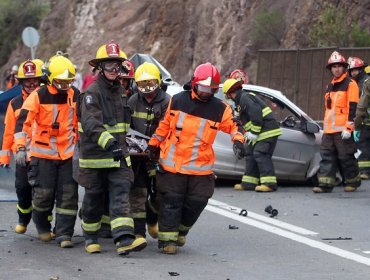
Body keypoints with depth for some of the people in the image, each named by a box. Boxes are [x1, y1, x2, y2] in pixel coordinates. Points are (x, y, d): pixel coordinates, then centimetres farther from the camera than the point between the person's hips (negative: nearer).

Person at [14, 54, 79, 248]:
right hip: (43, 153, -3)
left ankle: (64, 234, -1)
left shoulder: (76, 96, 4)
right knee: (43, 194, 2)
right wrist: (21, 148, -20)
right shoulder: (38, 96, -9)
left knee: (68, 195, -4)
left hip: (68, 153, 3)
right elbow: (23, 121, -13)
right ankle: (42, 227, 27)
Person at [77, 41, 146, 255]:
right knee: (94, 199, 7)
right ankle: (91, 238, 26)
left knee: (121, 196, -10)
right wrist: (109, 142, -40)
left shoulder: (120, 91, 15)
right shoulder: (92, 93, -10)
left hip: (119, 156, 5)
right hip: (95, 156, -5)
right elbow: (91, 124, -26)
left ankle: (125, 239, -22)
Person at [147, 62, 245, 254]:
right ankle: (167, 238, 9)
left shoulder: (220, 109, 0)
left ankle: (182, 230, 31)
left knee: (197, 202, 6)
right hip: (172, 164, -1)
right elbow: (164, 124, 12)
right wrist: (154, 144, 15)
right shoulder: (177, 101, 1)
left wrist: (238, 139, -10)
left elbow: (233, 125, 10)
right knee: (171, 202, 1)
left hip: (201, 167, 1)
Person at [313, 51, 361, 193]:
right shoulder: (330, 86, 19)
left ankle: (353, 181, 14)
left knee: (346, 157, -1)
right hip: (329, 130, 7)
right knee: (327, 156, 1)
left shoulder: (350, 84, -5)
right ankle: (325, 184, -1)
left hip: (343, 129, -7)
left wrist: (348, 127, -18)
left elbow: (352, 108, -12)